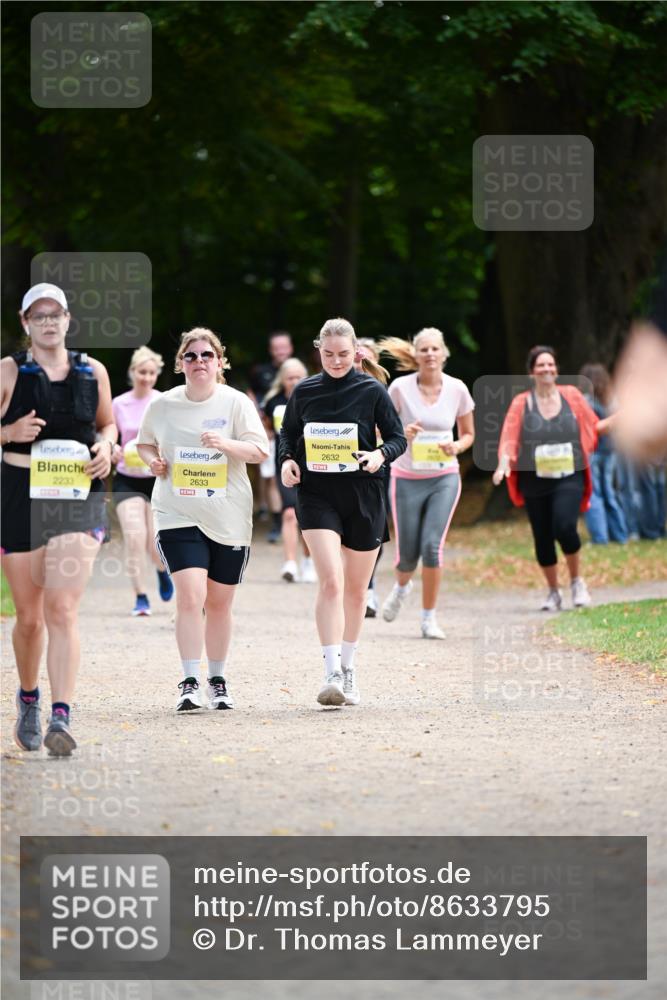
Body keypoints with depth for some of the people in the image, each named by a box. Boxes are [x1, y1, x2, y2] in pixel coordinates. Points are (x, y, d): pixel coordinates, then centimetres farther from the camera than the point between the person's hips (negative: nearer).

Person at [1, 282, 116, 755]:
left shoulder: (93, 372, 6)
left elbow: (107, 424, 21)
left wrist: (105, 447, 0)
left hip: (78, 499, 0)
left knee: (63, 609, -15)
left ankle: (61, 717, -21)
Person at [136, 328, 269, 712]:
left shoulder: (236, 403, -2)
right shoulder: (162, 405, 3)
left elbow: (260, 450, -9)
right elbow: (144, 442, 20)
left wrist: (227, 445, -27)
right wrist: (152, 460, -2)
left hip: (229, 518, 0)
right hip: (179, 516, 0)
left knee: (220, 603, 10)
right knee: (190, 596, -16)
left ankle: (218, 680, 25)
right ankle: (190, 683, -15)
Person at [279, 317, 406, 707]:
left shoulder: (372, 390, -1)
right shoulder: (304, 392, 3)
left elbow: (398, 438, 4)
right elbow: (288, 434, 17)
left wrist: (381, 455, -17)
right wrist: (287, 461, -4)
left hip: (363, 497, 1)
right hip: (317, 495, -1)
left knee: (356, 587, 11)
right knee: (331, 580, -17)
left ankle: (348, 667, 29)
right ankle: (332, 673, -21)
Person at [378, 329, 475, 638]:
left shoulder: (457, 389, -3)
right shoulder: (400, 387, -8)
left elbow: (468, 434, 9)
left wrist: (456, 447, -13)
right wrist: (401, 433, -19)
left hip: (444, 477, 0)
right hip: (407, 479, 0)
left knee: (433, 546, -14)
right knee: (408, 552, 3)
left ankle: (429, 618, 1)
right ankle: (402, 586, 41)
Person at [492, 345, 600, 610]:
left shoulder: (571, 396, 6)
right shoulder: (521, 403, 3)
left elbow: (592, 428, 15)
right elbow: (509, 438, -4)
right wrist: (503, 464, -20)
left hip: (569, 478, -1)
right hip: (534, 480, 1)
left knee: (564, 527, -21)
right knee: (542, 537, 4)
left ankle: (577, 581, 2)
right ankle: (553, 592, 22)